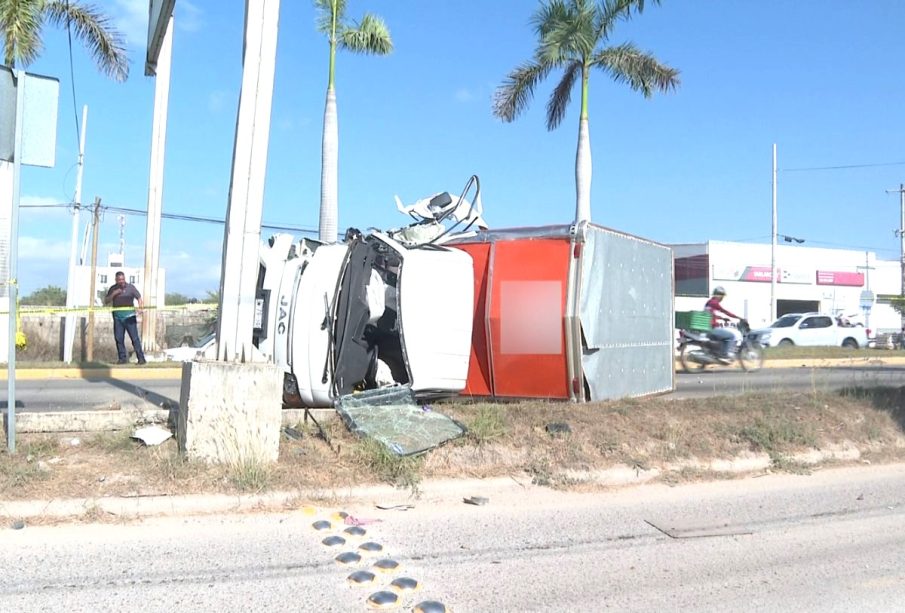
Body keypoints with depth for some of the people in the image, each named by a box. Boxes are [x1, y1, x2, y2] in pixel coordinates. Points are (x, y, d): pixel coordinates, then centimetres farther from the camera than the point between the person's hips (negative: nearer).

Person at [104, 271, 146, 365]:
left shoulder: (131, 287, 3)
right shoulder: (113, 289, 10)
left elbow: (139, 297, 2)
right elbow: (106, 301, 9)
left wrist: (140, 305, -19)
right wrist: (113, 294, -8)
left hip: (129, 316, -3)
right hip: (117, 317, 3)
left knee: (135, 337, -7)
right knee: (118, 338, 3)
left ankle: (141, 358, -7)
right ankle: (122, 358, 12)